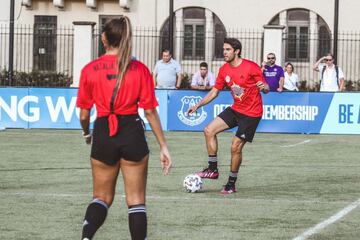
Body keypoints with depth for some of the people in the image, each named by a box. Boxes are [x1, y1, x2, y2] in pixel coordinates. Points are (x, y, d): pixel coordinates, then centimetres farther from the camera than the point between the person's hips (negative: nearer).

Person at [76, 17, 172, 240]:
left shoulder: (90, 70, -2)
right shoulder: (139, 69, -3)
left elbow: (84, 114, 2)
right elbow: (150, 112, -4)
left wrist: (87, 134, 24)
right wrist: (164, 147, 2)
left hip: (103, 134, 1)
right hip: (132, 133, -1)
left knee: (102, 197, 15)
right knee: (136, 200, 8)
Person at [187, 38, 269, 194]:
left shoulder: (251, 67, -16)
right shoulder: (224, 70, 3)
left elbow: (266, 88, -10)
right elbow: (214, 92, 11)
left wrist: (263, 87, -35)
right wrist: (198, 106, 4)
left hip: (251, 113, -7)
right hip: (236, 109, 7)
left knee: (236, 147, -9)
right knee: (209, 130, -4)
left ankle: (231, 184, 7)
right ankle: (213, 170, 7)